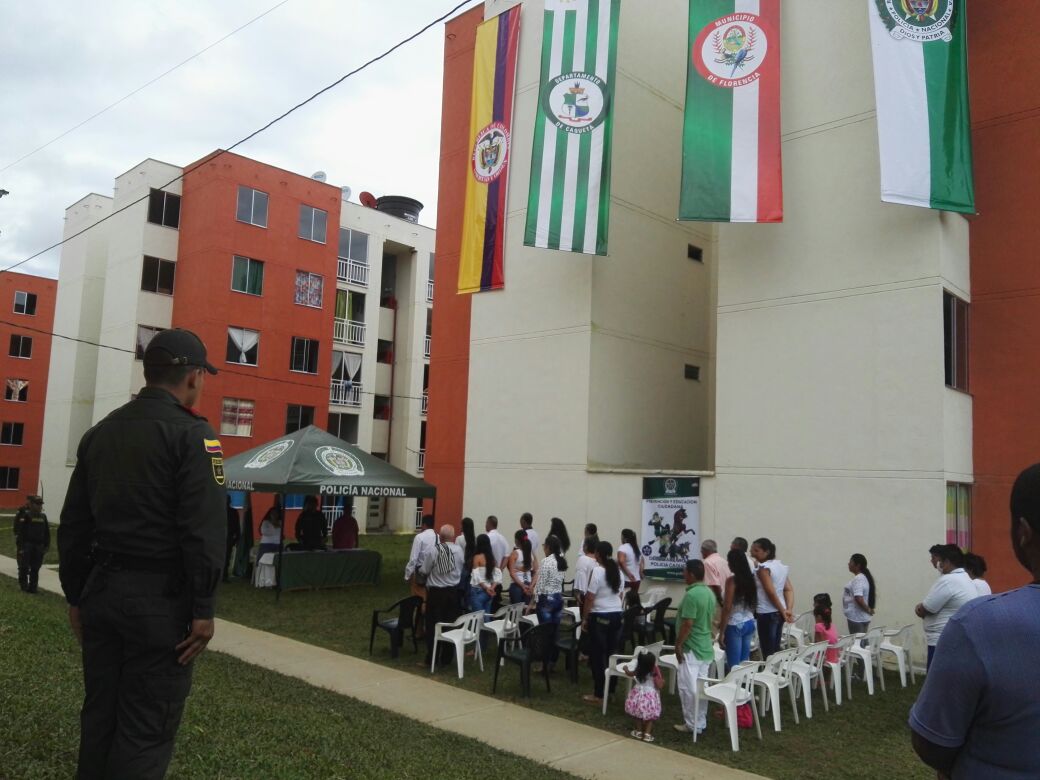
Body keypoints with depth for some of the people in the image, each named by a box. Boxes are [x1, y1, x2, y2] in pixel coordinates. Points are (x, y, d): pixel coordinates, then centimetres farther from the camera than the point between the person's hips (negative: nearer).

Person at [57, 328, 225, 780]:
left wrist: (76, 596, 19)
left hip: (101, 590, 7)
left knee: (99, 714, 17)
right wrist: (203, 608, -13)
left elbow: (73, 526, 13)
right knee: (148, 725, 2)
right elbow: (205, 529, -19)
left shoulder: (100, 433, 11)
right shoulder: (191, 433, -11)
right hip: (160, 597, -7)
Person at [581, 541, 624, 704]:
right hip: (616, 615, 7)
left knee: (597, 656, 1)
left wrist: (584, 618, -7)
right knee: (612, 653, 13)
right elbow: (620, 594, 13)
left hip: (600, 617, -7)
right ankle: (611, 690, 20)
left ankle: (599, 694, 4)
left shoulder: (597, 571, -15)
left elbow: (590, 598, -15)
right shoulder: (618, 571, 6)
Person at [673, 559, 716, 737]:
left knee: (688, 688, 0)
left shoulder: (691, 595, -21)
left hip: (691, 649, -9)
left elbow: (687, 624, -22)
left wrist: (678, 644, -13)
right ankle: (701, 723, 20)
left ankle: (692, 725, 6)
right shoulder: (709, 593, 8)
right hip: (706, 647, 9)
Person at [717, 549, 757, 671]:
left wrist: (722, 632, -12)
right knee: (744, 663, 13)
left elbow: (727, 608, -15)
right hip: (750, 623, 7)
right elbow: (753, 604, 12)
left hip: (735, 625, -7)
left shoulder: (732, 580, -13)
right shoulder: (750, 578, 5)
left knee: (734, 666, -2)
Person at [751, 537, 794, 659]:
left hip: (767, 613, -8)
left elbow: (771, 592, -18)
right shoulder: (781, 566, 12)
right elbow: (789, 589, 7)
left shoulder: (763, 568, -14)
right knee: (775, 649, 15)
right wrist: (789, 610, -2)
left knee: (768, 652, -2)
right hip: (779, 613, 8)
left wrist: (783, 611, -9)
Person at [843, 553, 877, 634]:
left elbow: (859, 599, -25)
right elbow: (874, 594, 22)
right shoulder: (866, 577, 13)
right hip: (864, 618, 10)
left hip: (856, 618, -10)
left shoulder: (857, 579, -18)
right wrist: (869, 609, 15)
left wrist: (868, 610, -11)